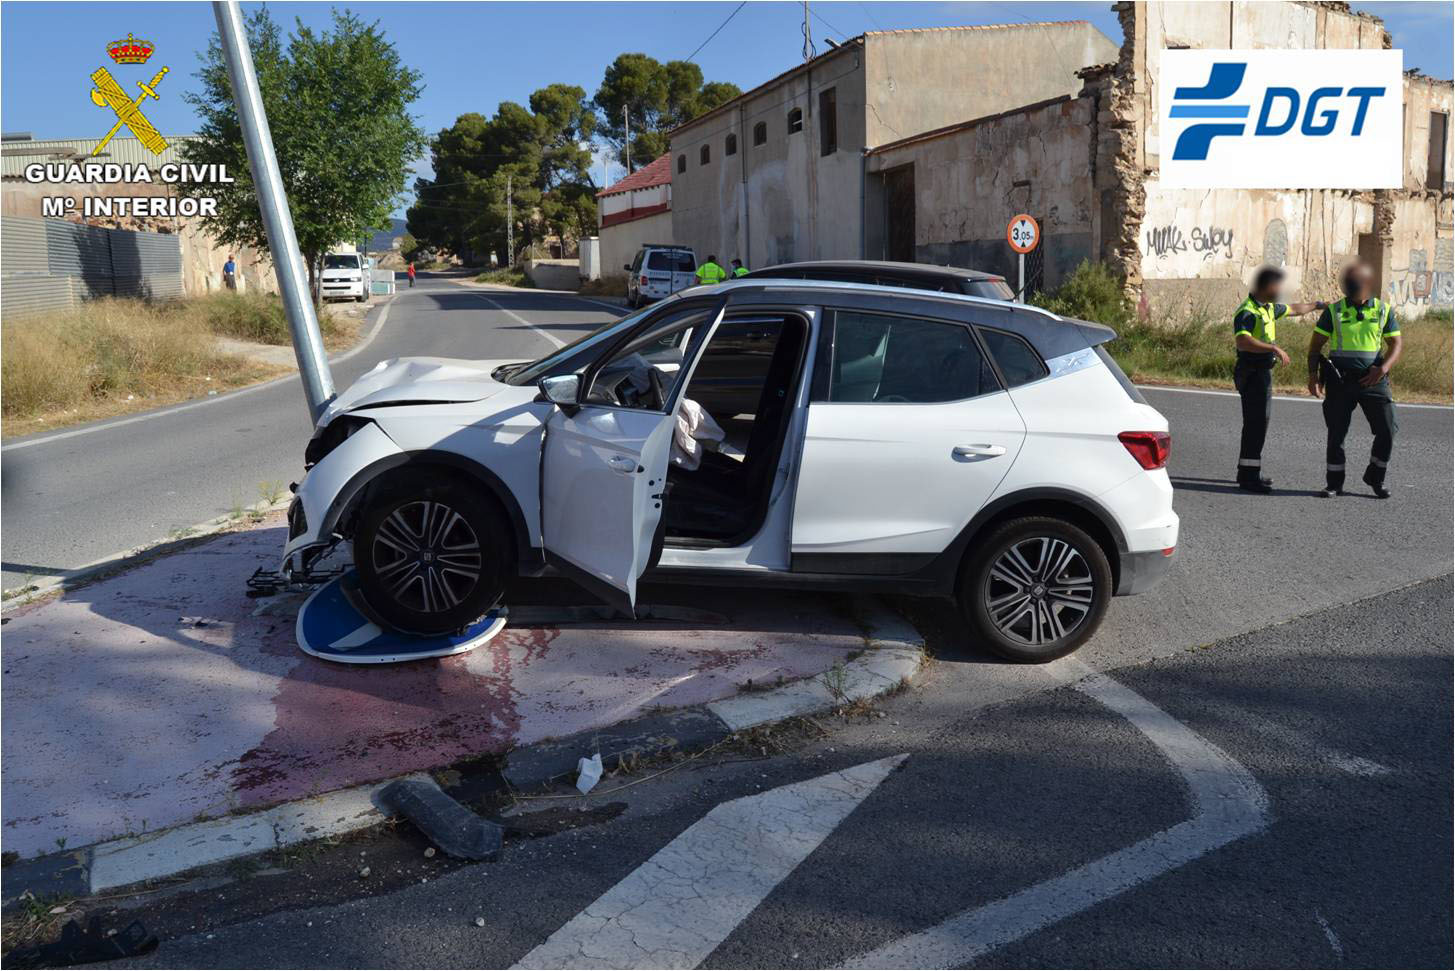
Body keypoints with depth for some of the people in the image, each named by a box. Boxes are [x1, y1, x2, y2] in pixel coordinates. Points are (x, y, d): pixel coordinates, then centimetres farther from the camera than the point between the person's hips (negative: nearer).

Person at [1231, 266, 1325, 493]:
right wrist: (1274, 348, -36)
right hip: (1252, 372, -10)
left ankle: (1248, 471, 24)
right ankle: (1249, 476, -10)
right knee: (1256, 422, -11)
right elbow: (1242, 341, -33)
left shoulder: (1268, 308, 15)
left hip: (1263, 372, 11)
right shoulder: (1247, 312, -17)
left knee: (1260, 419, 15)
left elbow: (1292, 309, 35)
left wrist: (1317, 305, 46)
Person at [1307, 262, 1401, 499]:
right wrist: (1313, 375, -9)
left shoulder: (1383, 310, 5)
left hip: (1372, 380, 1)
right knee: (1336, 434, 2)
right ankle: (1334, 484, 14)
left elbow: (1396, 344, 5)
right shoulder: (1334, 311, 2)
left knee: (1387, 431, -3)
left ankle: (1375, 478, 17)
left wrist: (1383, 368, -13)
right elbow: (1316, 344, 3)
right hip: (1340, 381, -1)